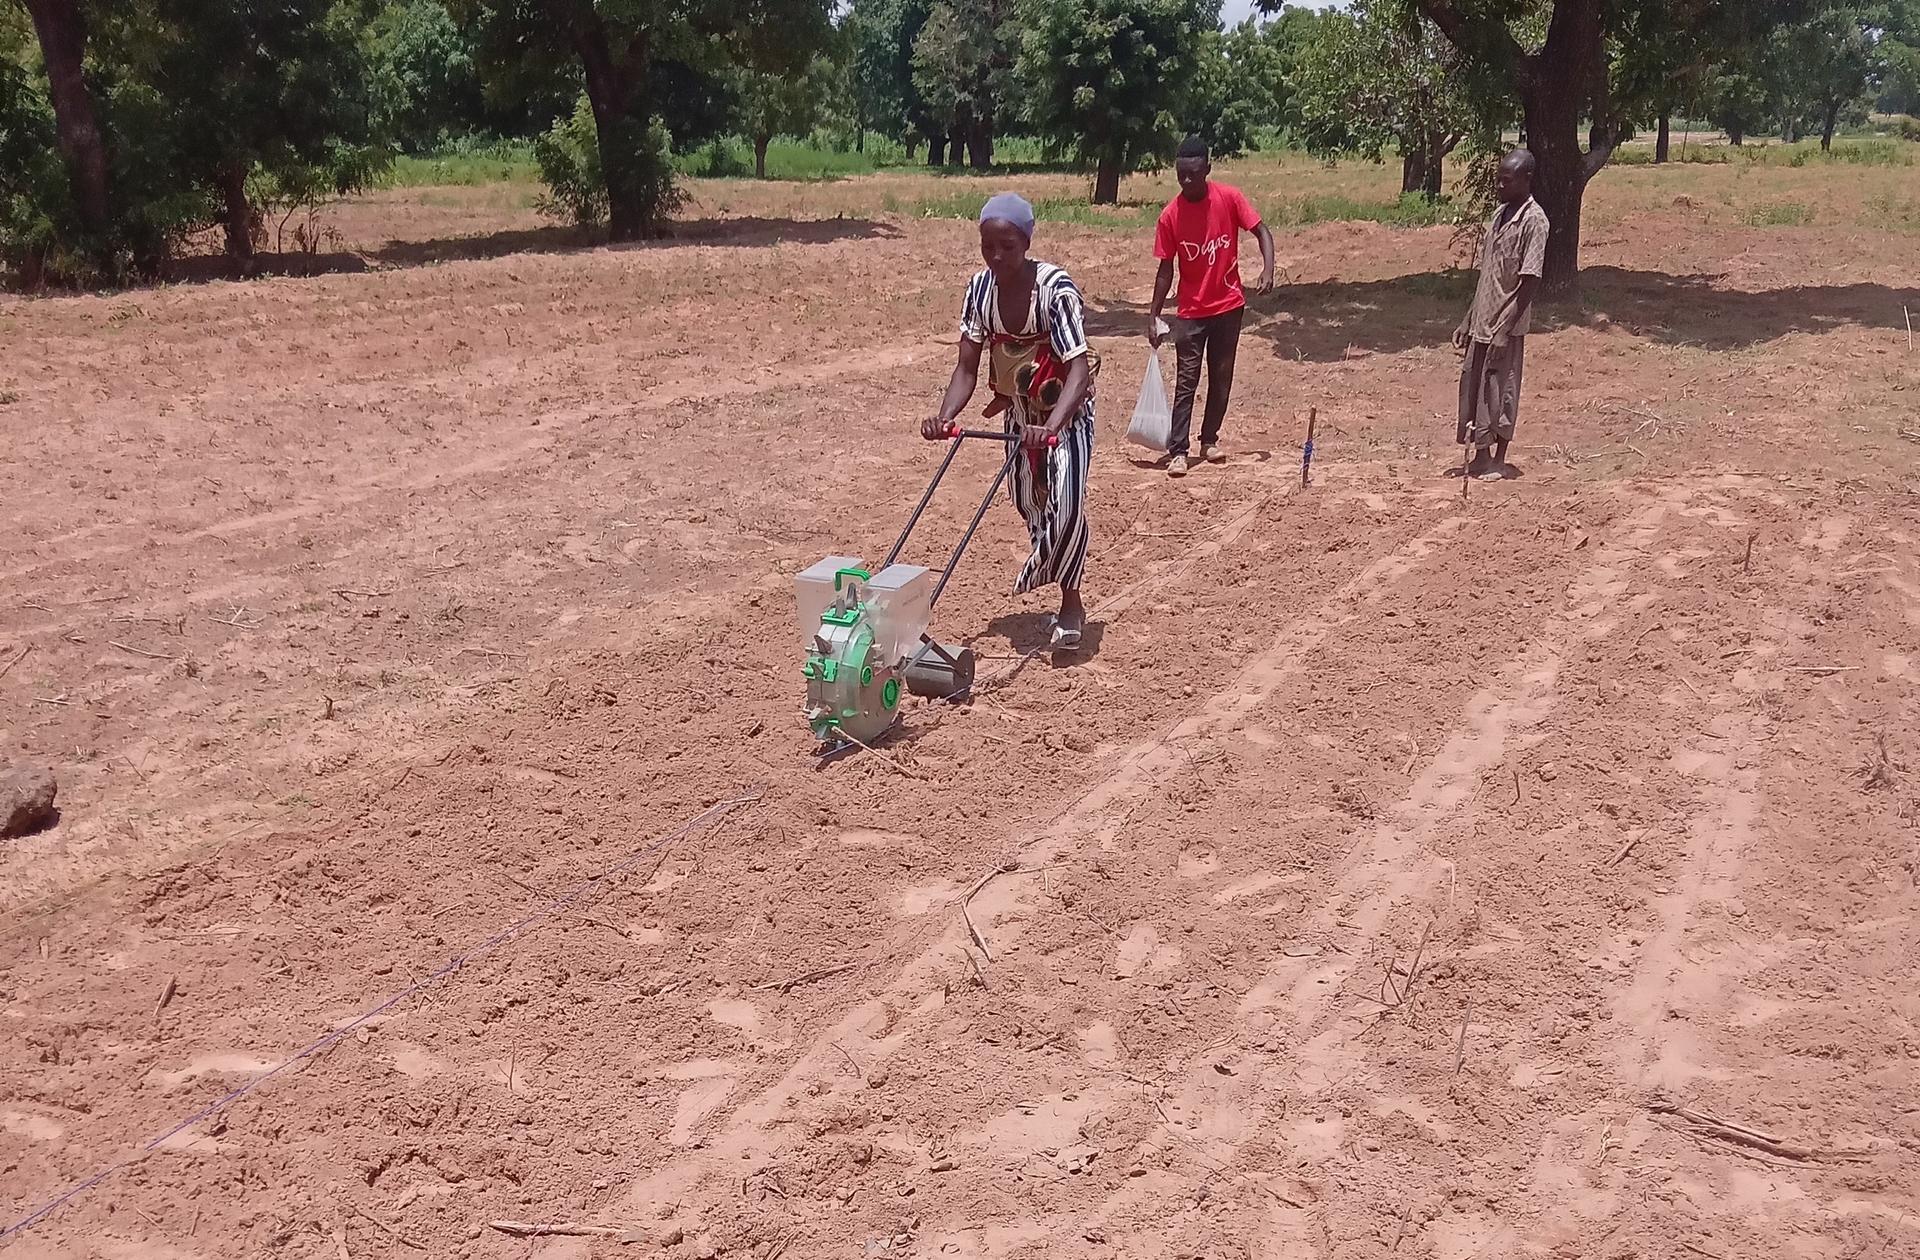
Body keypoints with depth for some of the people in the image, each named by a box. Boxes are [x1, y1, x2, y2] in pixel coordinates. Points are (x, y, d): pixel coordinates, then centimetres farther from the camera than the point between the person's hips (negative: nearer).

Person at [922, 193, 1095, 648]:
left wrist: (1051, 426, -51)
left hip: (1067, 408, -5)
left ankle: (1069, 601, 4)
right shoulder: (980, 288, -13)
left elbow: (1079, 368, -36)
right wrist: (945, 415, -29)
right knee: (1027, 501, 15)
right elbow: (967, 366, -11)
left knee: (1066, 502, -18)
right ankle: (1046, 557, 45)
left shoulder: (1056, 288, -28)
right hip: (1019, 407, 5)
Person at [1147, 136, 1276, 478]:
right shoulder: (1170, 216, -9)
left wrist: (1268, 269, -20)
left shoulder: (1229, 198, -9)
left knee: (1222, 379, 10)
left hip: (1229, 306, 1)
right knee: (1186, 381, -5)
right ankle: (1178, 451, -5)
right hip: (1191, 311, -1)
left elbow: (1261, 232, -3)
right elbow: (1166, 269, -3)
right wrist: (1154, 316, -5)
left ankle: (1209, 439, 23)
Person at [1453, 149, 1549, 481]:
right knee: (1472, 385, 11)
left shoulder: (1533, 220, -13)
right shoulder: (1500, 214, 12)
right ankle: (1481, 456, 22)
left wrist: (1505, 328, -20)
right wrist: (1468, 321, 14)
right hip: (1482, 320, 8)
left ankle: (1498, 461, 12)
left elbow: (1530, 280, -16)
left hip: (1506, 326, -8)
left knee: (1499, 392, 0)